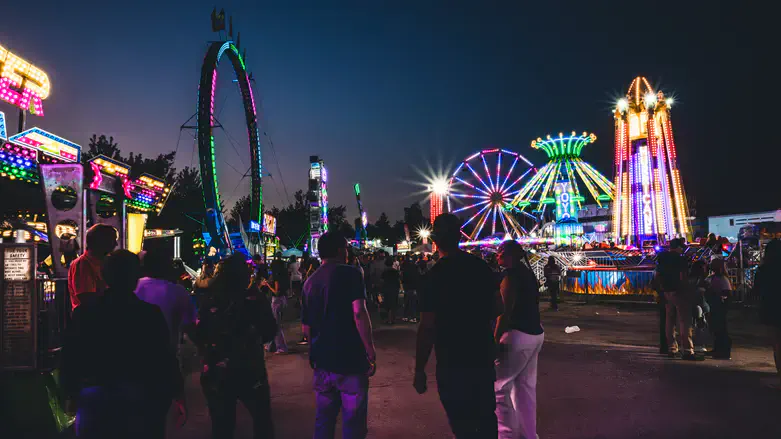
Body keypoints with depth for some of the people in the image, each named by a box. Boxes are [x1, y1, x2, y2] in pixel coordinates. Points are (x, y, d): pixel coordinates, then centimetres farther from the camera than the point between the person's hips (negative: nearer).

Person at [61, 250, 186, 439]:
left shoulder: (83, 312, -1)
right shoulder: (151, 313, -8)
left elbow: (69, 358, 3)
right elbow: (165, 359, -8)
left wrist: (71, 394, 16)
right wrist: (178, 395, 0)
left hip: (94, 398, 2)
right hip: (140, 399, -2)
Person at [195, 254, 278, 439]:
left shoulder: (210, 302, -5)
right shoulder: (255, 299, -9)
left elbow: (199, 336, -2)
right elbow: (269, 331, -3)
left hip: (216, 374, 2)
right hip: (250, 373, -2)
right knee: (262, 423, 17)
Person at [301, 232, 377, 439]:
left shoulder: (310, 281, 11)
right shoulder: (349, 273, -8)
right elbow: (359, 313, -21)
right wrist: (370, 352, -16)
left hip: (322, 360, 6)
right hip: (350, 359, -6)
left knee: (324, 419, 16)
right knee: (353, 421, 3)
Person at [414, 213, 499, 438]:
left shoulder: (434, 276, -17)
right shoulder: (483, 267, -1)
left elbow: (427, 328, -18)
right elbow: (494, 311, 9)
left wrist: (419, 370, -10)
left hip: (452, 362, -5)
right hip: (483, 356, 5)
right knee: (486, 416, 21)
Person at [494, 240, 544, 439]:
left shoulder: (510, 274, -14)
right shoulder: (528, 273, 14)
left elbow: (505, 311, -20)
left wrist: (495, 339, -20)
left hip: (518, 335, -9)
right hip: (535, 334, 9)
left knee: (497, 385, -1)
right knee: (525, 386, 16)